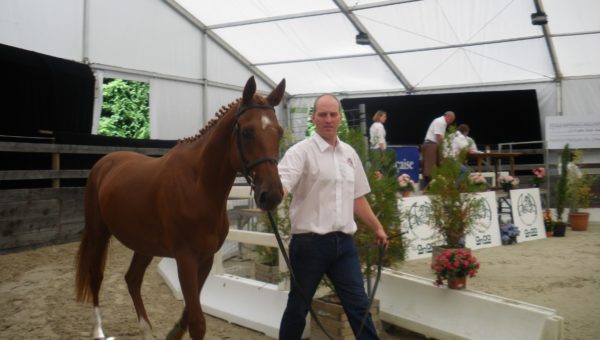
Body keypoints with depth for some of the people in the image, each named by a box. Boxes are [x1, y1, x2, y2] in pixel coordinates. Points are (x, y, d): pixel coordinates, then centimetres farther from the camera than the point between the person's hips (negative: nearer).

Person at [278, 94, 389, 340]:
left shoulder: (350, 153, 12)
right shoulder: (301, 151, -8)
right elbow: (282, 183, -25)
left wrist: (377, 228, 22)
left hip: (344, 242, 5)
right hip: (309, 242, -5)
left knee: (359, 305, 9)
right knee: (298, 307, 10)